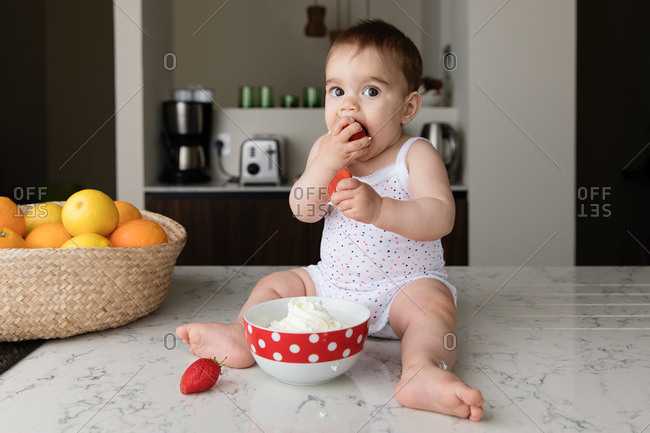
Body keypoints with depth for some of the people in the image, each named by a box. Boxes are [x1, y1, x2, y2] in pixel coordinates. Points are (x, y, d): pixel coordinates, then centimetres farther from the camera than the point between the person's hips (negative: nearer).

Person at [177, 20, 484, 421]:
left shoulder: (416, 155, -11)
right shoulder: (325, 149, 2)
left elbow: (440, 218, -26)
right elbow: (303, 210, -9)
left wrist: (379, 209, -42)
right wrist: (326, 162, -25)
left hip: (406, 284, -5)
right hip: (333, 281, 5)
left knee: (433, 303, -33)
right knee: (274, 284, 2)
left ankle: (422, 369, -54)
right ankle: (243, 336, -16)